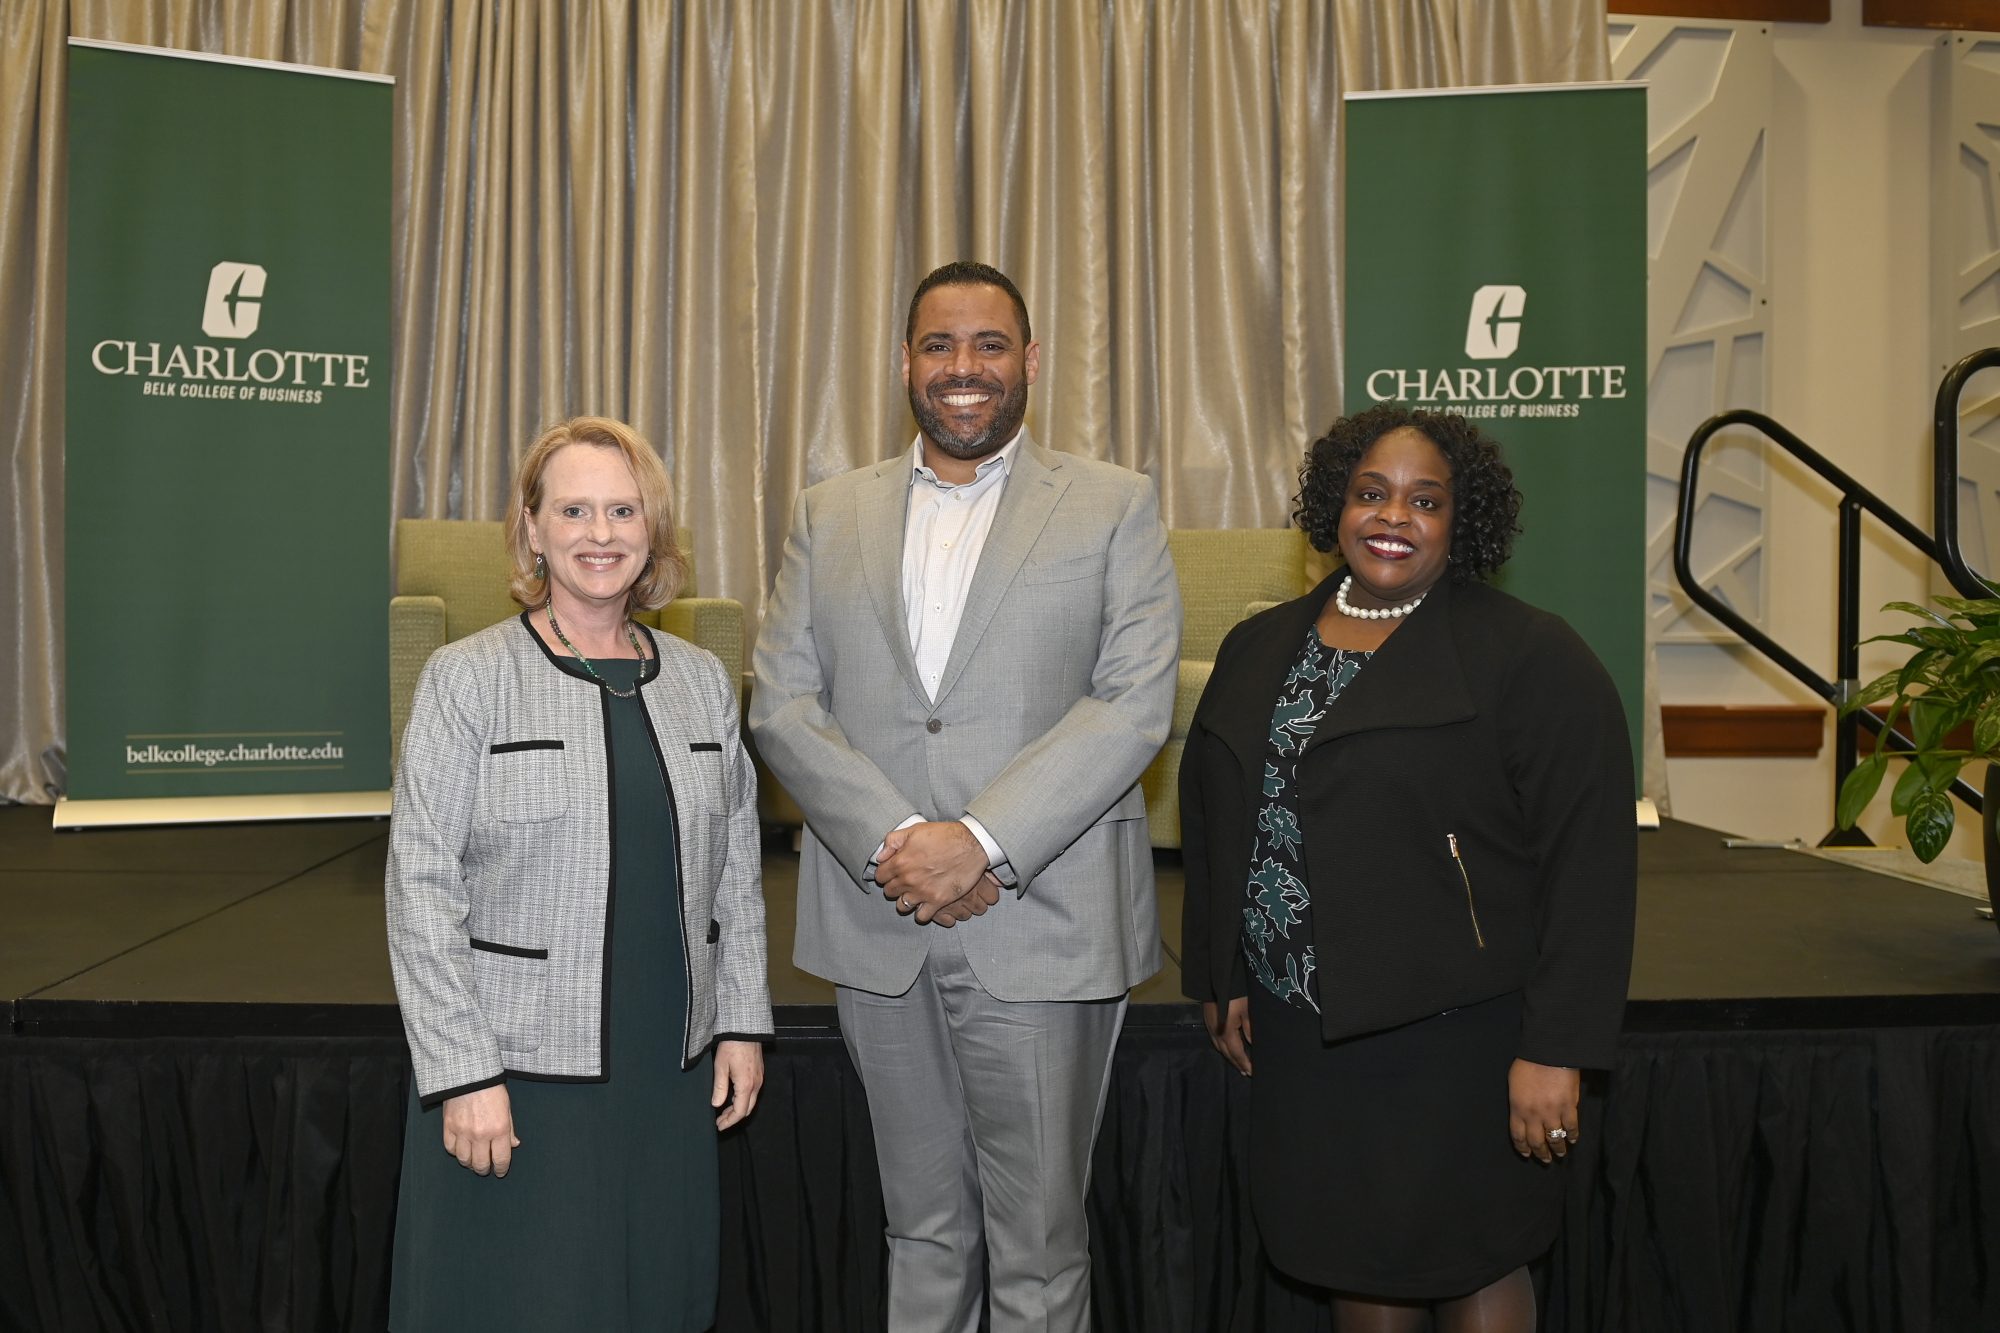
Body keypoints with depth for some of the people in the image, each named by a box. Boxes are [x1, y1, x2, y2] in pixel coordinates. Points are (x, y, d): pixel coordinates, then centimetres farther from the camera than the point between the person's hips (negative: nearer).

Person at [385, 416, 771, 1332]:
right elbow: (421, 886, -8)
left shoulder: (703, 681, 7)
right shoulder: (469, 679, -6)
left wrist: (742, 1019, 7)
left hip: (671, 1072, 4)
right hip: (515, 1073, -3)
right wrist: (463, 1073, -12)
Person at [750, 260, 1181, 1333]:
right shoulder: (830, 515, 10)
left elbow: (1135, 704, -8)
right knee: (923, 1228, 17)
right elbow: (781, 704, 2)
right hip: (877, 929, 3)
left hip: (1043, 926, -2)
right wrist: (896, 842, -12)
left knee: (1038, 1246, 8)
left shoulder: (1114, 506, 2)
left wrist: (983, 840, -18)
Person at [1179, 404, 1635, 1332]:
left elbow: (1589, 864, -13)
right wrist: (1220, 977, 12)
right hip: (1303, 1035, 5)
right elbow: (1211, 818, 16)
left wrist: (1556, 1049, -16)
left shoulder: (1531, 659, -9)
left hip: (1453, 1037, -5)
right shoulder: (1259, 649, 8)